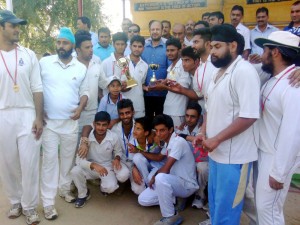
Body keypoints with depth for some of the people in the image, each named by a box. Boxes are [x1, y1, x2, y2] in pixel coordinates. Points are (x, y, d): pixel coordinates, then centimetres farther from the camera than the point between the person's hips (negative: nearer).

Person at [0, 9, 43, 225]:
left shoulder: (29, 55, 2)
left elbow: (37, 89, 1)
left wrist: (39, 117, -4)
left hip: (27, 115, 0)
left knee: (29, 164, 4)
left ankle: (29, 206, 21)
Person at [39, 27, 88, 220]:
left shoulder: (81, 68, 4)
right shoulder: (44, 63, -2)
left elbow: (85, 91, 8)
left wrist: (80, 107, -9)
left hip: (71, 121, 2)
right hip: (49, 121, -2)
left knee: (68, 158, 14)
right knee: (50, 160, 2)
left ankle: (65, 188, 36)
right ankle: (48, 202, 13)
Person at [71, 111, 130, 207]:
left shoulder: (113, 137, -17)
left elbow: (118, 151, 3)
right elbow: (79, 159, -22)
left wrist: (117, 159, -21)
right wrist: (94, 165, -39)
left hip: (107, 167, 0)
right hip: (91, 167, 0)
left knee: (110, 187, -28)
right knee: (75, 171, -29)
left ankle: (104, 186, 15)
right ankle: (83, 194, 2)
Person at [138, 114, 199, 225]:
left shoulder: (178, 142, -24)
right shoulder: (168, 142, 5)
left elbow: (165, 169, -25)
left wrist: (154, 177, -6)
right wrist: (155, 176, -3)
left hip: (187, 185, -8)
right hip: (175, 181, 9)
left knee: (161, 178, -38)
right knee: (143, 199, 1)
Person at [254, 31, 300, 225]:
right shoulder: (274, 80, 6)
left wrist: (279, 173, -20)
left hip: (277, 157, -8)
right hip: (264, 152, 9)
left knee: (269, 209, 6)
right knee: (263, 204, 22)